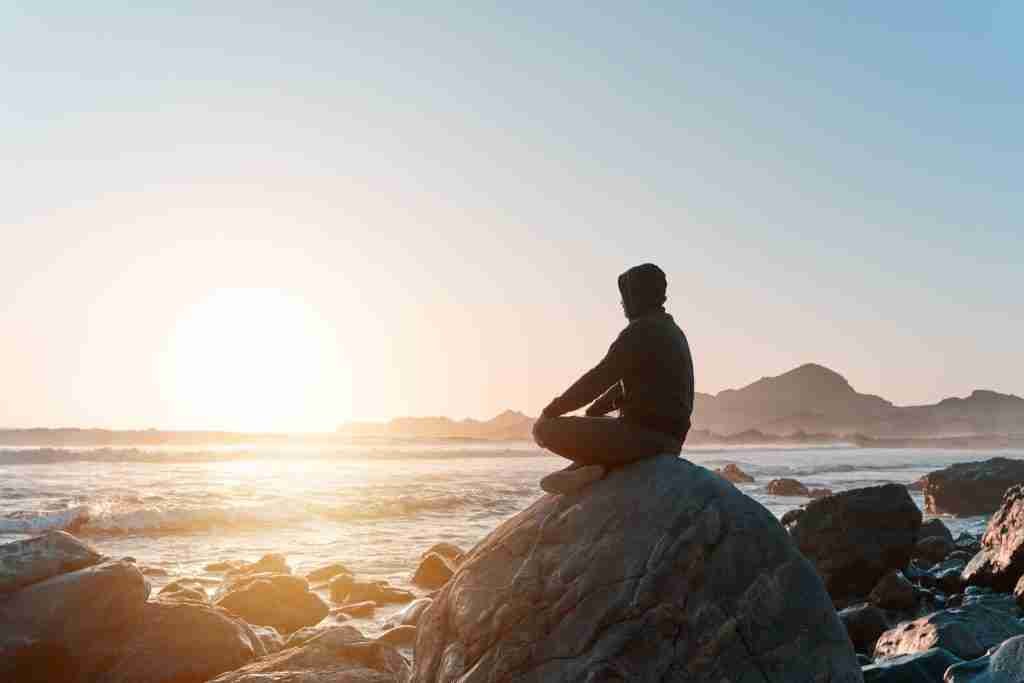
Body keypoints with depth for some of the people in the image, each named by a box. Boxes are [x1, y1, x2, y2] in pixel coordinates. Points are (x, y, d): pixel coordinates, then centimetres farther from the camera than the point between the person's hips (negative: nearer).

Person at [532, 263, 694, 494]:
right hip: (669, 438, 10)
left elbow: (598, 379, -16)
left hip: (644, 435, -10)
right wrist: (590, 413, 26)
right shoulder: (672, 332, 18)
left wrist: (550, 413, -9)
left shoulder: (641, 332, -13)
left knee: (546, 429, -11)